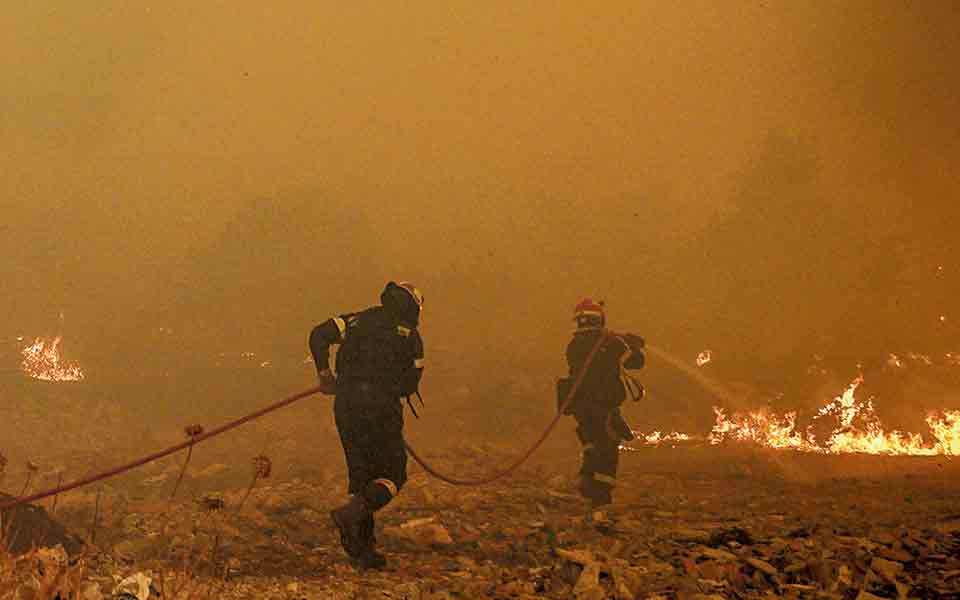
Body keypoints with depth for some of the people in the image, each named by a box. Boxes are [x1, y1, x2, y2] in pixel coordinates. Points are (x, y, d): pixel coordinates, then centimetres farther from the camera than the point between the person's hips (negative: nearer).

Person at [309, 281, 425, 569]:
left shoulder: (359, 319, 14)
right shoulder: (410, 335, 5)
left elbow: (319, 334, 2)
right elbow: (411, 384, 8)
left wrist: (323, 371, 10)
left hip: (346, 406, 5)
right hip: (380, 408, -5)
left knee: (362, 475, 13)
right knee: (393, 476, 7)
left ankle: (363, 548, 11)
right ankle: (351, 513, -18)